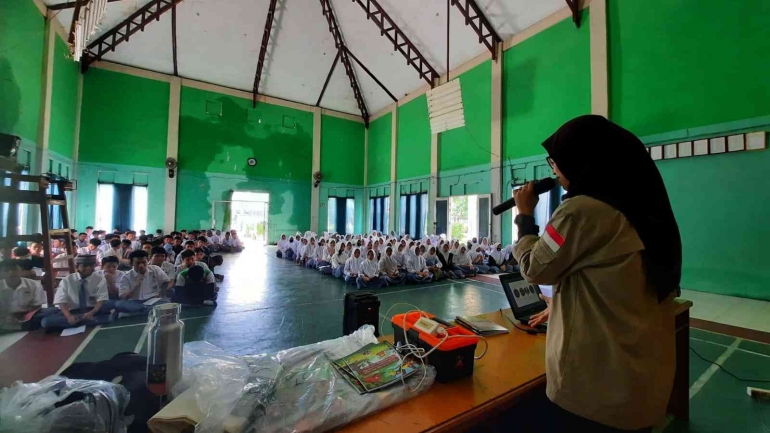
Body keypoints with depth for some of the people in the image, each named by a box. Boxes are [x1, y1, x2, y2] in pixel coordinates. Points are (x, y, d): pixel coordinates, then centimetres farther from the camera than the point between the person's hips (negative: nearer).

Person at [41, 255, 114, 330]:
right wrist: (69, 316, -28)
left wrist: (91, 313, -30)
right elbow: (62, 302, -9)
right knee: (46, 321, -26)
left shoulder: (100, 279, -4)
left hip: (94, 311, -2)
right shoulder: (66, 280, -2)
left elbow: (101, 300, -11)